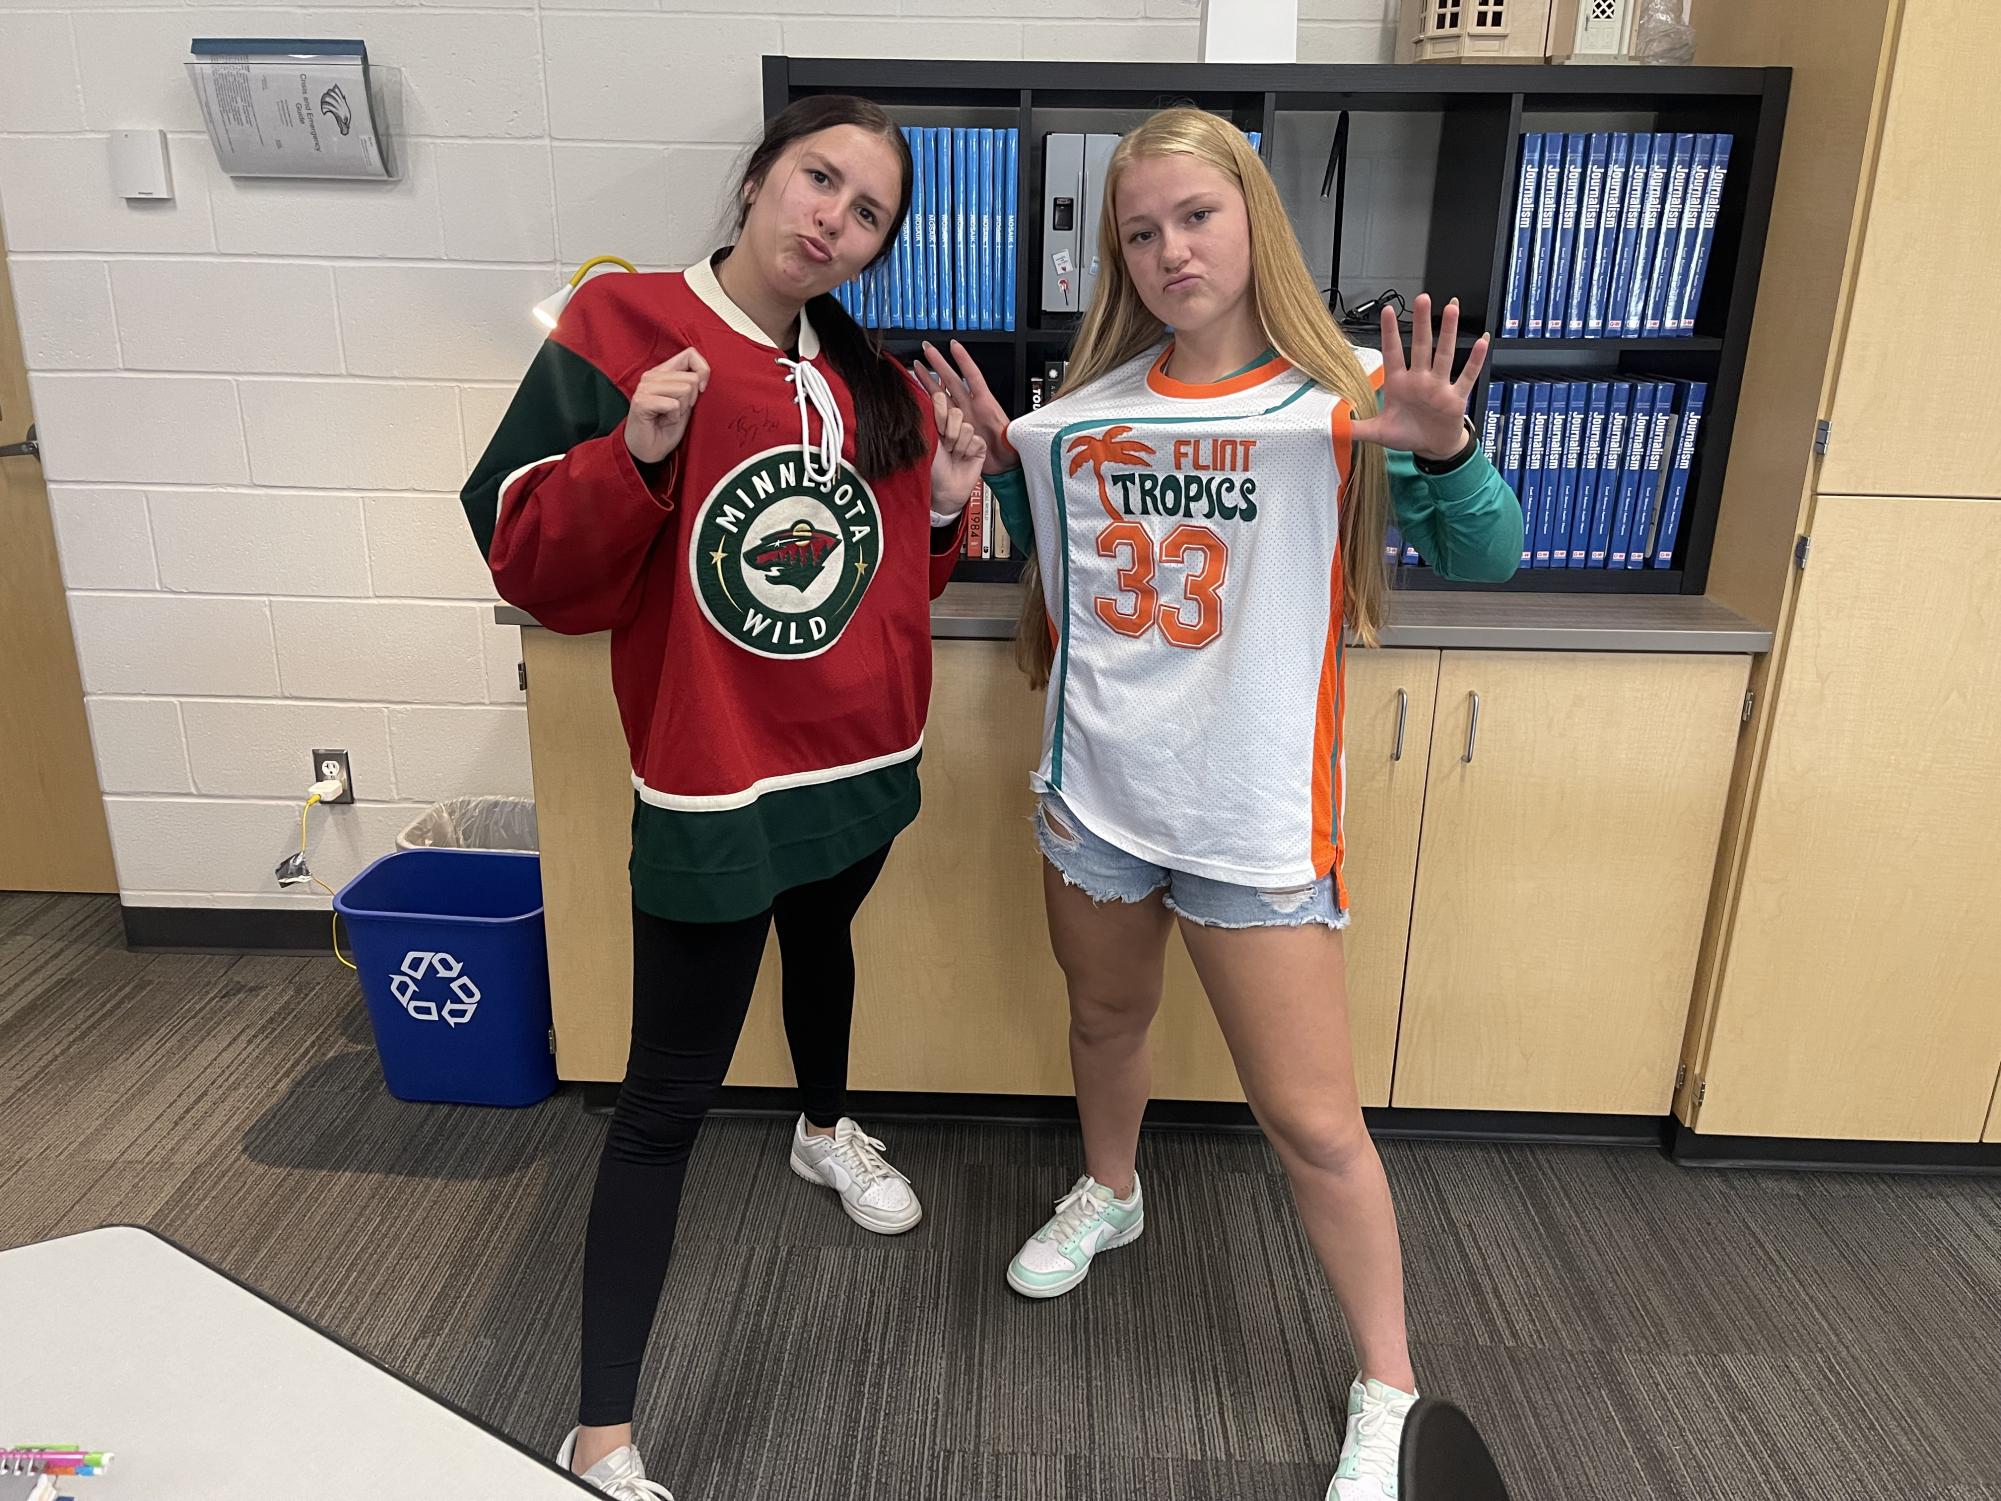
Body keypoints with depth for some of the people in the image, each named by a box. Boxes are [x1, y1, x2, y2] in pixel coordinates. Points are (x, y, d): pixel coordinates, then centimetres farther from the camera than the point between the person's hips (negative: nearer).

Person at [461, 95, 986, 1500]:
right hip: (710, 784, -6)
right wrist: (635, 456, -29)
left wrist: (946, 500, -5)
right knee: (669, 1095, 0)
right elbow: (536, 568, -14)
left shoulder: (874, 380, 4)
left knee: (825, 941, 32)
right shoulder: (618, 329, -12)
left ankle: (827, 1129, 64)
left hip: (861, 761, 7)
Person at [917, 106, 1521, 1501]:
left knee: (1315, 1123, 2)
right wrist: (1003, 460, 1)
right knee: (1107, 1020, 26)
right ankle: (1110, 1193, 56)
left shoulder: (1342, 394, -8)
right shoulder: (1093, 402, 4)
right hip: (1095, 787, 5)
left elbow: (1488, 556, -12)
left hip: (1255, 813, -4)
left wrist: (1444, 446, -31)